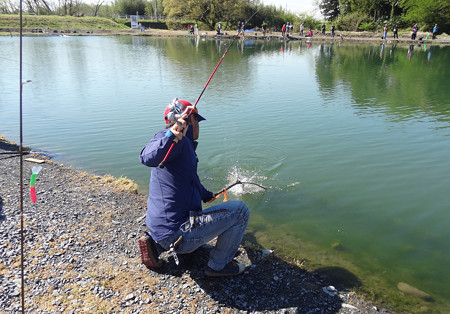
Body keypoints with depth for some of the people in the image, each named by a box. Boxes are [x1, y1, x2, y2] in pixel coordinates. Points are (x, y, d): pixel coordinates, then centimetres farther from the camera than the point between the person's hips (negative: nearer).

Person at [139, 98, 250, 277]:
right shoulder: (179, 142, -14)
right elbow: (148, 158, -36)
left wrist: (207, 195, 48)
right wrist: (172, 136, -51)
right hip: (176, 233, -10)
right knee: (240, 210, -7)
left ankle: (157, 242, 19)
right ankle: (218, 265, 6)